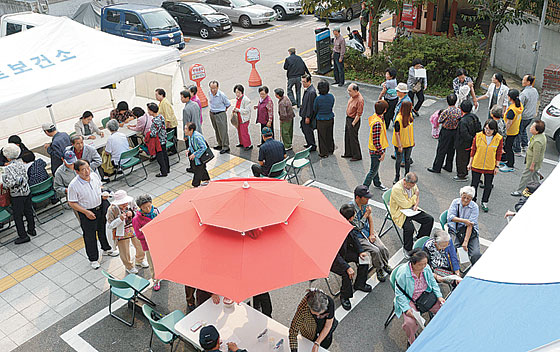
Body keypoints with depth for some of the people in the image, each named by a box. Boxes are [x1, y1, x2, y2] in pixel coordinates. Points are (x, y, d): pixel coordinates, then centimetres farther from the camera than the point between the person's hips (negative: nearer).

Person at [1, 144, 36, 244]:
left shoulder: (8, 168, -21)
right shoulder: (20, 162, -2)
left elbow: (10, 183, -29)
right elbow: (25, 177, 3)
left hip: (17, 195, -7)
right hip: (27, 191, 7)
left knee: (17, 216, 7)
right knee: (28, 211, 21)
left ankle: (23, 236, 14)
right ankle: (32, 230, 36)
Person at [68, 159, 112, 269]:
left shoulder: (94, 175, -10)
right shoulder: (73, 185, -25)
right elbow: (72, 203, -18)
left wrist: (102, 194, -8)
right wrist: (86, 212, -22)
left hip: (100, 208, 5)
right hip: (86, 213, -5)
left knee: (103, 229, 25)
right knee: (90, 236, 10)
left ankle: (106, 248, 51)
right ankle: (93, 259, 30)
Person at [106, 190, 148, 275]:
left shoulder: (131, 202, -16)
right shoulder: (112, 209, -26)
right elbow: (110, 226, -18)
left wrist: (132, 213, -23)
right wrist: (120, 219, -33)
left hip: (134, 229, 4)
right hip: (122, 233, -4)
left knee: (140, 245, 20)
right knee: (125, 252, 13)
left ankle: (140, 260, 52)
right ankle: (129, 267, 42)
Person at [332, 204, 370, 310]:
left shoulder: (347, 223, -12)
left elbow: (353, 236, 8)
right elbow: (335, 254, -32)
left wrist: (360, 251, -2)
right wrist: (347, 268, -35)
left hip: (344, 250, 8)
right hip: (332, 258, -8)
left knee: (364, 258, -1)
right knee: (347, 274, -26)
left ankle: (360, 283, 23)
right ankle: (344, 297, 2)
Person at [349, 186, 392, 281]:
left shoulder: (365, 203, -1)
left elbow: (370, 219, 5)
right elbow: (357, 227, -20)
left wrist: (372, 234, -4)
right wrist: (366, 214, -14)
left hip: (368, 232, 6)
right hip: (358, 237, -6)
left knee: (383, 249, -12)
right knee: (375, 251, -23)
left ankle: (385, 265, 18)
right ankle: (379, 269, 3)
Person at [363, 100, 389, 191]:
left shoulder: (375, 117, 0)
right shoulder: (377, 123, -32)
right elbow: (376, 141, -28)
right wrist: (382, 152, -19)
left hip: (375, 149, 10)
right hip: (376, 150, -10)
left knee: (375, 167, 26)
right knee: (373, 170, 3)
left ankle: (377, 184, 44)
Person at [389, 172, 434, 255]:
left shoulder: (412, 184, -2)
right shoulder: (397, 189, -26)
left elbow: (417, 197, 15)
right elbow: (406, 205, -24)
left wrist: (416, 205, -6)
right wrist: (415, 195, -14)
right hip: (399, 212, -8)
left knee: (429, 219, -6)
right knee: (409, 228, -32)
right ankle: (407, 249, -6)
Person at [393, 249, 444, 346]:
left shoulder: (426, 268, -10)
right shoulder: (403, 272, -26)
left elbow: (433, 283, 9)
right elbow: (399, 293, -17)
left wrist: (439, 296, -3)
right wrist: (407, 308, -24)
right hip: (409, 299, -5)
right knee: (410, 322, -26)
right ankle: (412, 341, 6)